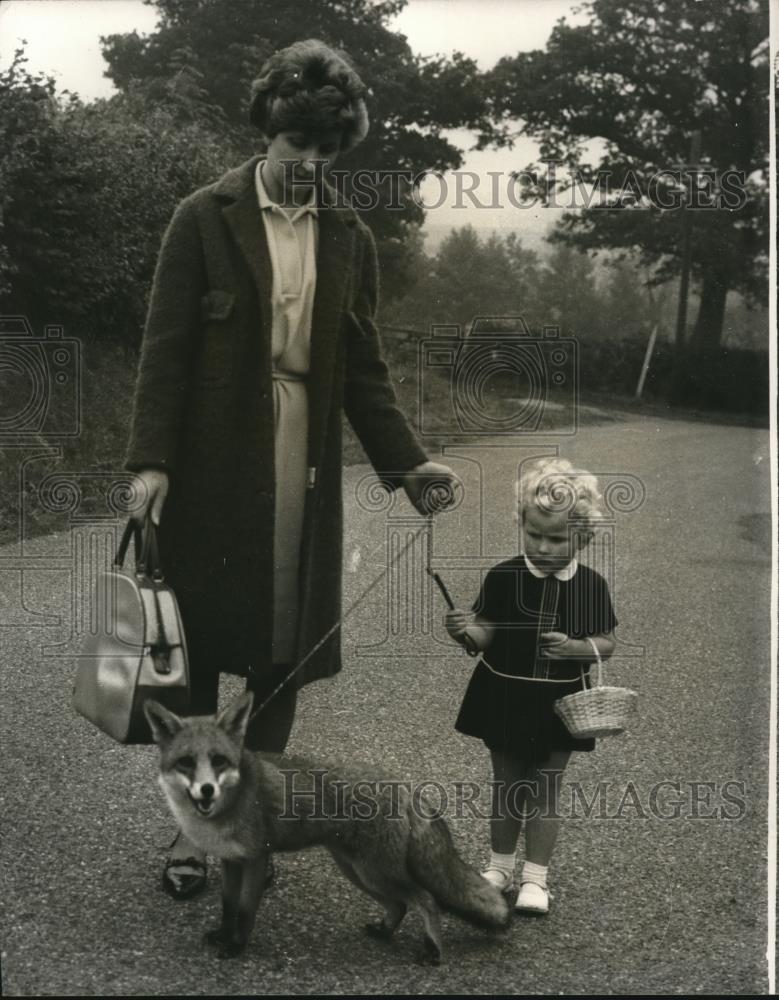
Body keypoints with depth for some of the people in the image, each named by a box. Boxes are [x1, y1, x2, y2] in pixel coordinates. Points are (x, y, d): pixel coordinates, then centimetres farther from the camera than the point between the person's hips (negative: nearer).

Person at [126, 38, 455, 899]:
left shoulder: (349, 239, 8)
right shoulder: (205, 218, -1)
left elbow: (363, 369, 9)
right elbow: (166, 346, -5)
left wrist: (406, 462, -3)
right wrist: (151, 459, -14)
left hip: (302, 472, 3)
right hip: (212, 466, -3)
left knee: (286, 650, 7)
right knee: (199, 643, 4)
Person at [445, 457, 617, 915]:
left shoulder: (591, 585, -8)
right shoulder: (504, 577, -10)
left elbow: (607, 642, -1)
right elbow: (487, 633, -8)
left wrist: (574, 647, -20)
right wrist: (465, 630, -30)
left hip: (558, 702, 0)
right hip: (505, 696, 1)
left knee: (545, 791, 7)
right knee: (507, 786, 15)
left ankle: (535, 876, 21)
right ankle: (501, 863, 32)